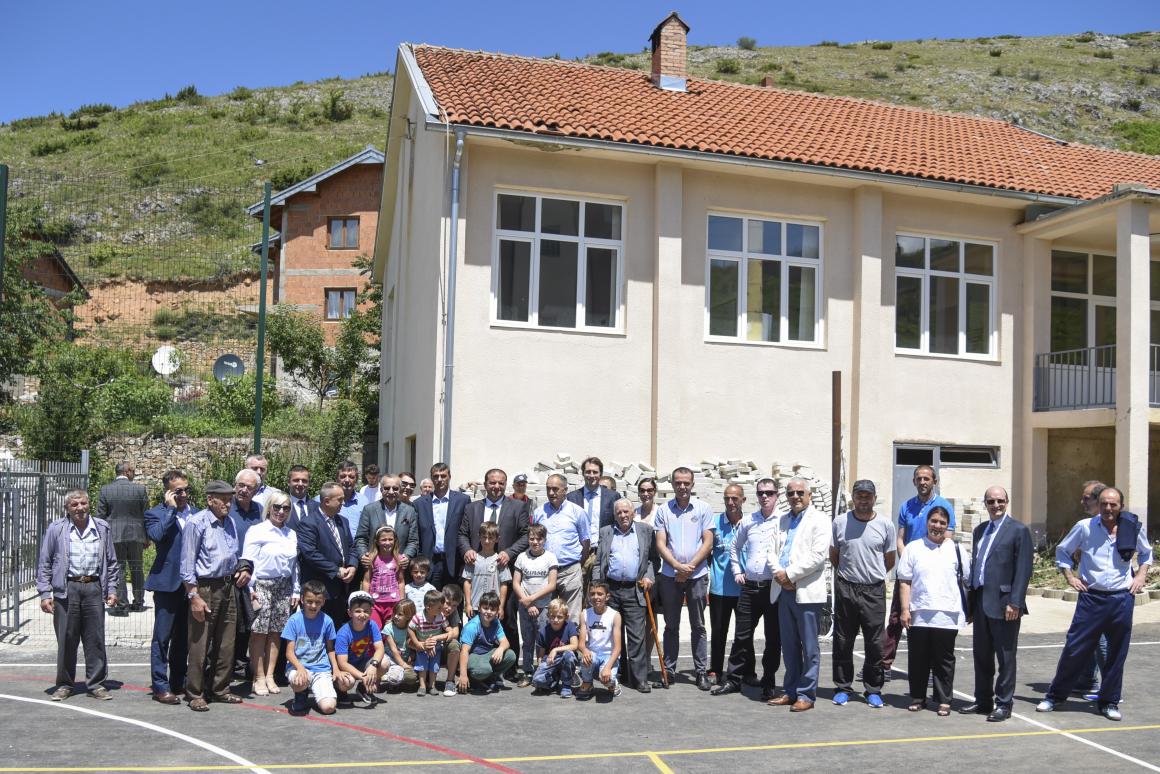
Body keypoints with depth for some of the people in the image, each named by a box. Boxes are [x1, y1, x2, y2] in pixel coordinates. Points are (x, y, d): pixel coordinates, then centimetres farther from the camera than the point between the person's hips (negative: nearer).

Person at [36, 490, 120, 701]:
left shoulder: (102, 528, 9)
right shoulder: (55, 529, 3)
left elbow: (112, 562, 14)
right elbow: (44, 563, 5)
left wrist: (112, 589, 8)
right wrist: (45, 594, -1)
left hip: (94, 588, 1)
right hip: (66, 590, -1)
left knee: (95, 638, 3)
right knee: (66, 639, 4)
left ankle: (95, 683, 13)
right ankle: (64, 684, 17)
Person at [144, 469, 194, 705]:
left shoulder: (196, 514, 12)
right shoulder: (156, 514, -2)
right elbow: (156, 535, -24)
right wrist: (171, 509, -15)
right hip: (168, 583, -5)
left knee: (184, 637, 13)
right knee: (162, 637, 0)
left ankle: (179, 682, 23)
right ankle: (160, 687, 5)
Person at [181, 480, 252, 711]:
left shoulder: (231, 523, 12)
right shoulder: (197, 523, -10)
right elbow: (187, 563, -11)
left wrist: (243, 569, 5)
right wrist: (194, 596, -15)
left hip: (229, 586, 7)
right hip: (205, 588, -7)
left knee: (226, 644, 12)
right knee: (200, 644, -3)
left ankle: (220, 690, 23)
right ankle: (195, 695, 7)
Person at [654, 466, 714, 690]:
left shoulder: (703, 509, 2)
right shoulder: (663, 510, 3)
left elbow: (708, 543, -2)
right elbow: (660, 544, -2)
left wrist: (690, 566, -12)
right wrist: (678, 566, -14)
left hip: (697, 575, -1)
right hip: (670, 576, 1)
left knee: (698, 626, 5)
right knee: (671, 626, 9)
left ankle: (701, 671, 11)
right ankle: (669, 669, 16)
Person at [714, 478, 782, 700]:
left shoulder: (784, 521, -5)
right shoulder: (748, 521, 9)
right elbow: (734, 547, 23)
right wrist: (737, 572, 16)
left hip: (774, 588, -4)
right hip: (749, 587, 4)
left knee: (773, 638, 5)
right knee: (742, 635, 9)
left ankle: (768, 683, 16)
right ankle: (734, 679, 19)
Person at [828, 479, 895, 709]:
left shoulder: (885, 525, 1)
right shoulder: (840, 522, 2)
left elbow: (890, 560, 12)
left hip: (874, 590, 0)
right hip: (845, 589, 1)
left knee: (875, 643, 3)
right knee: (842, 642, 7)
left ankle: (873, 690, 15)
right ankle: (842, 687, 18)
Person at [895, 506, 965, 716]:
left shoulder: (955, 549, 7)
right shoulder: (913, 548, 6)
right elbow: (905, 581, 5)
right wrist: (905, 609, -2)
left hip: (947, 615, 0)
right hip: (918, 614, 0)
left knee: (944, 659, 5)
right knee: (918, 659, 7)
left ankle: (944, 700, 15)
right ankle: (917, 697, 20)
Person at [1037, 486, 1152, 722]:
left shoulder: (1133, 529, 1)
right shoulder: (1085, 527, -4)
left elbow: (1146, 553, 21)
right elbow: (1062, 551, 10)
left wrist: (1141, 575, 7)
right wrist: (1070, 576, 0)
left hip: (1122, 598, 2)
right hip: (1091, 597, -2)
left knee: (1117, 654, 9)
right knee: (1075, 649, -1)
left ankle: (1108, 702, 23)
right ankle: (1055, 695, 12)